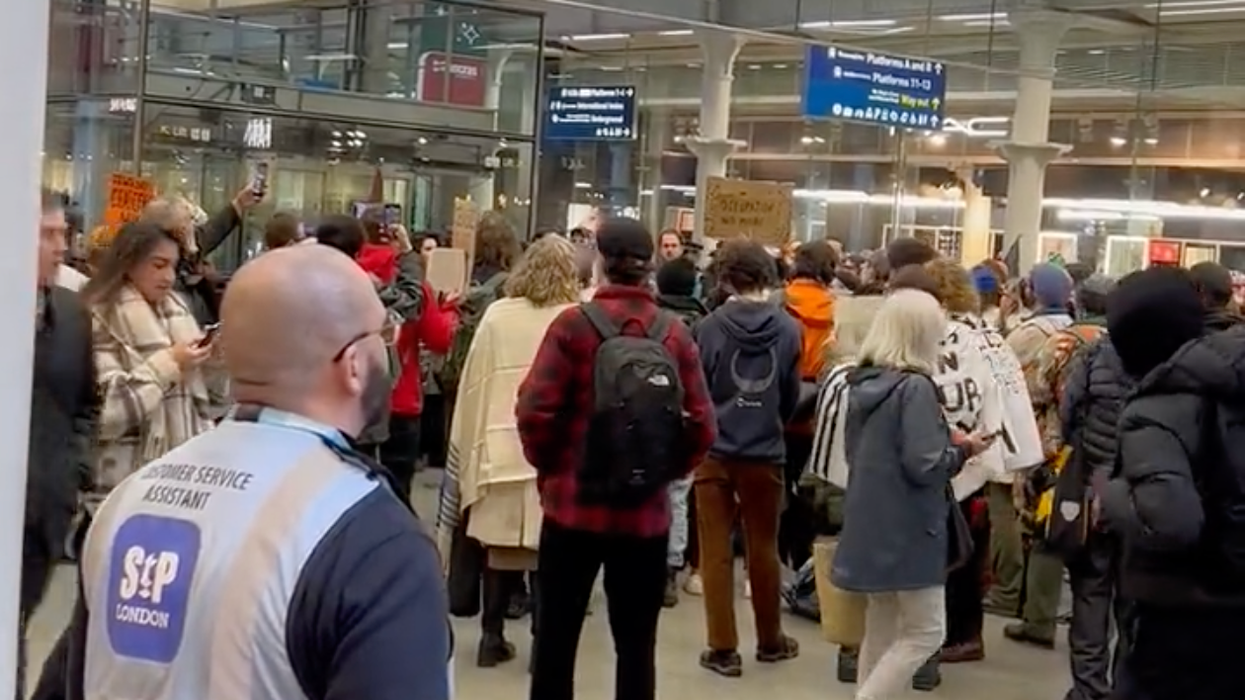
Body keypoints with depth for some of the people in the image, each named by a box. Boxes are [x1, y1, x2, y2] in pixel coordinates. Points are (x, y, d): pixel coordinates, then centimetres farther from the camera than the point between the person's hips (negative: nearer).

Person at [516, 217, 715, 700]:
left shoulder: (574, 325, -8)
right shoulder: (675, 335, -1)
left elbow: (535, 410, -13)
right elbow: (701, 426, -4)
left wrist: (549, 465, 4)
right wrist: (664, 472, 11)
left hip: (574, 503, -2)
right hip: (646, 514, 2)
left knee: (556, 636, 10)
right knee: (636, 643, 11)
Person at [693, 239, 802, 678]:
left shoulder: (710, 327, -12)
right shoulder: (787, 329, -6)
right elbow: (792, 396, 3)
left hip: (715, 451, -2)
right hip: (765, 454, 2)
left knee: (716, 552, 7)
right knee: (763, 549, 16)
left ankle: (723, 649, 9)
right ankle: (770, 640, 29)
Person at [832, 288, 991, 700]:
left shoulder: (863, 382, 7)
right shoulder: (915, 387, -17)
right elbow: (924, 466, -22)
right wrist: (963, 449, -4)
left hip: (870, 527, 8)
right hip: (908, 530, -8)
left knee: (881, 630, 17)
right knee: (926, 633, 1)